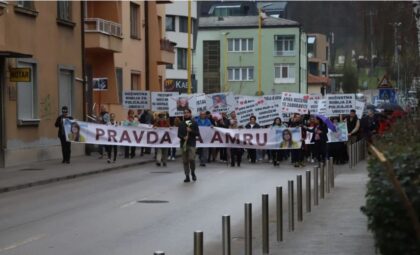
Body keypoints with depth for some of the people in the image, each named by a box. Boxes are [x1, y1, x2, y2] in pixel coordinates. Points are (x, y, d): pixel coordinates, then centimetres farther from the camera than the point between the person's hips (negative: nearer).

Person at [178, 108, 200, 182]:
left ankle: (193, 173, 8)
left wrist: (191, 131, -15)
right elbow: (179, 134, 6)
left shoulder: (194, 123, 5)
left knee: (191, 159, -15)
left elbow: (198, 133, 1)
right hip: (183, 144, 3)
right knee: (185, 161, 2)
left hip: (191, 144, -2)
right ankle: (187, 176, 8)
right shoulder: (181, 124, 11)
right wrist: (183, 137, -14)